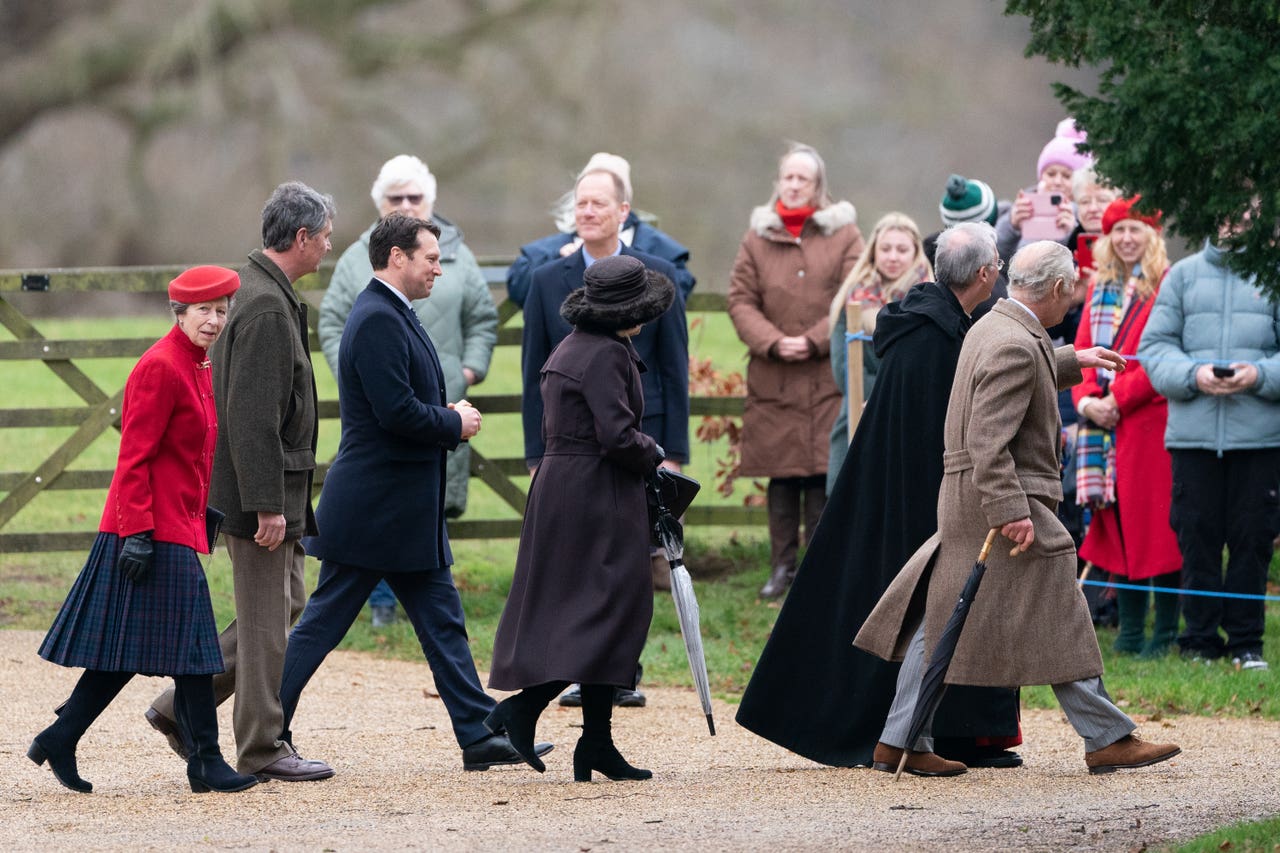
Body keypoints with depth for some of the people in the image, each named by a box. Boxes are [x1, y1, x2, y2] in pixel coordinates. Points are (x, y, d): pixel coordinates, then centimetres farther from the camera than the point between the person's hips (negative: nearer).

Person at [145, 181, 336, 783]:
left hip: (270, 485, 10)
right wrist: (267, 505, -24)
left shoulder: (253, 289, 13)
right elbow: (252, 414, -25)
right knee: (267, 619, -2)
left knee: (286, 603, 17)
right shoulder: (267, 308, -20)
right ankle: (262, 751, 6)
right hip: (259, 486, -10)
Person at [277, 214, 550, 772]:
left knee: (442, 622, 8)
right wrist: (455, 424, -10)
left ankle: (479, 736, 8)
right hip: (374, 510, -11)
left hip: (403, 511, 11)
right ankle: (268, 732, 4)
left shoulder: (393, 316, 16)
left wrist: (448, 419, 5)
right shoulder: (378, 319, -17)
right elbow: (396, 412, -25)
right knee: (323, 622, -3)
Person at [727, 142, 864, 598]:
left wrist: (813, 341, -13)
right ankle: (782, 566, 12)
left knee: (823, 474, -5)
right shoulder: (757, 238, 9)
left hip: (828, 377, -2)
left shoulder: (843, 235, 4)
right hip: (772, 381, 2)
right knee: (781, 474, 4)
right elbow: (740, 301, 5)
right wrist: (773, 342, -11)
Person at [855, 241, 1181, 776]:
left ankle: (900, 741, 9)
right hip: (1004, 497, -10)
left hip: (962, 501, 10)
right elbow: (988, 440, -25)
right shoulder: (1016, 346, -19)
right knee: (1057, 618, -2)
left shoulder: (990, 328, 12)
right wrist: (1010, 511, -28)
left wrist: (1072, 362, 41)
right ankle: (1106, 738, 4)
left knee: (943, 622, 9)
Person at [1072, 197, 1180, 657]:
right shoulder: (1100, 290, 16)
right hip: (1105, 426, 7)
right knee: (1118, 524, 7)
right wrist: (1087, 400, -4)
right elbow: (1082, 349, 14)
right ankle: (1129, 629, 12)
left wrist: (1118, 399, -13)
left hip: (1150, 422, -7)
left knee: (1154, 524, -6)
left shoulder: (1164, 287, -7)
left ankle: (1166, 631, -1)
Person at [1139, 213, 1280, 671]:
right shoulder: (1183, 276, 10)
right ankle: (1200, 639, 11)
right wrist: (1192, 375, -11)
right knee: (1197, 538, 3)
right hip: (1193, 434, 1)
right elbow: (1154, 345, 6)